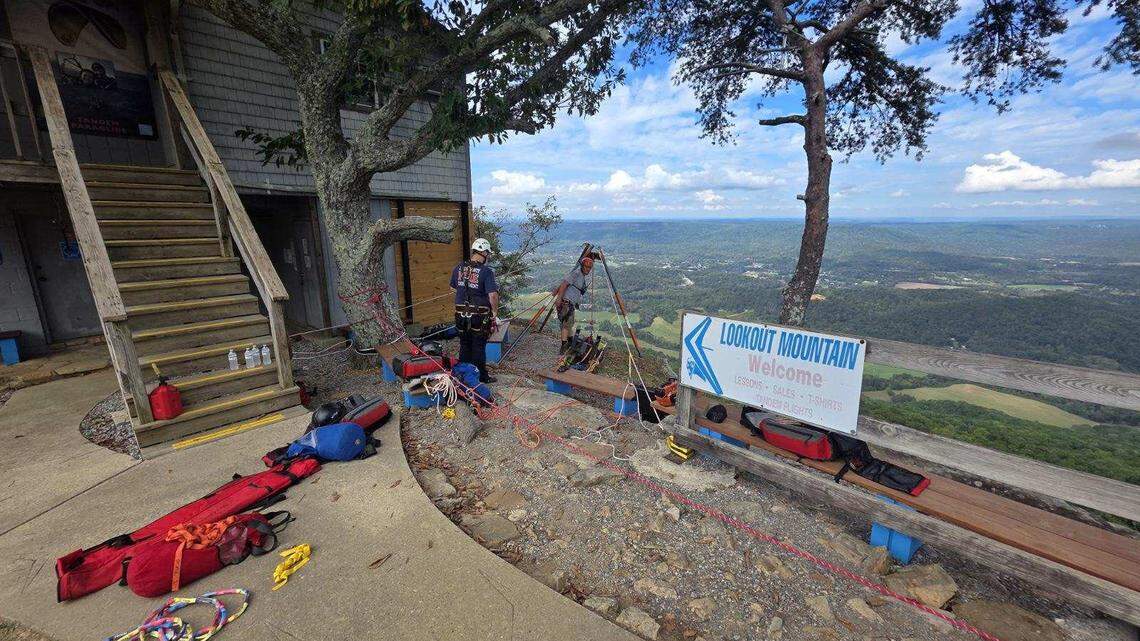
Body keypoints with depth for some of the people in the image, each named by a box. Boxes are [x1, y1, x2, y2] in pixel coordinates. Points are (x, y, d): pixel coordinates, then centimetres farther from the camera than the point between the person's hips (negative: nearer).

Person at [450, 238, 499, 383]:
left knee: (464, 345, 18)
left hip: (461, 314, 5)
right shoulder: (486, 271, -14)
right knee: (478, 346, 7)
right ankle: (481, 375, 18)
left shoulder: (458, 268, 4)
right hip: (480, 315, -5)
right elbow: (493, 295, -19)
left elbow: (454, 289, 15)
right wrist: (495, 312, -7)